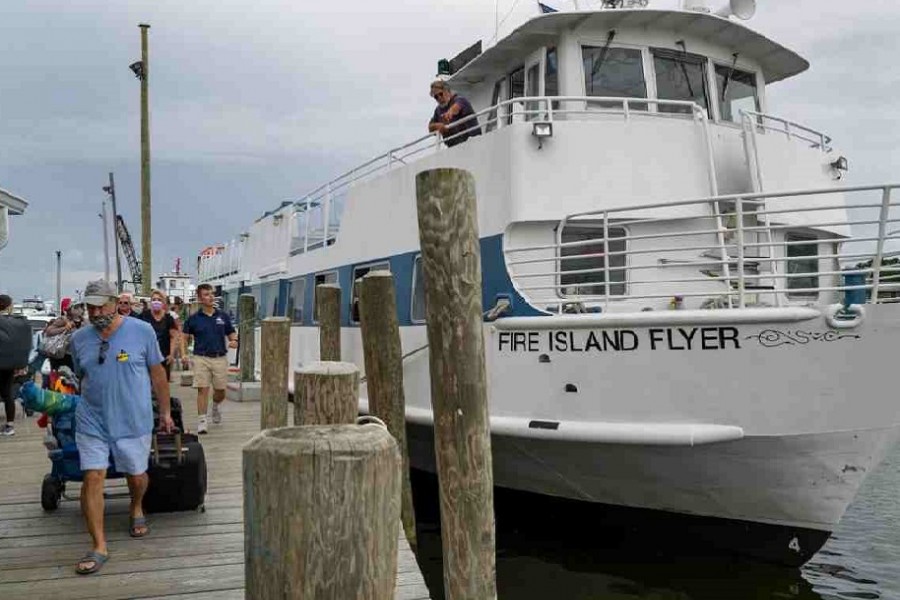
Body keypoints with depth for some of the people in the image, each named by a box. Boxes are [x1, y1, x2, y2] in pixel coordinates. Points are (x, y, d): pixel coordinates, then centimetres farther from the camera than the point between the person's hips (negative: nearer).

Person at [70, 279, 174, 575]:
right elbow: (80, 378, 15)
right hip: (92, 422, 2)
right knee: (92, 477, -7)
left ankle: (136, 509, 46)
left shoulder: (142, 331, -6)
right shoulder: (79, 338, 2)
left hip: (134, 421, -1)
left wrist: (165, 411, 6)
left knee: (136, 476, 12)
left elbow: (157, 373, 2)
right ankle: (99, 547, 0)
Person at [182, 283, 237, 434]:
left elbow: (232, 334, 11)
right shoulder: (193, 319, 1)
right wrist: (183, 354, -8)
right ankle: (202, 420, 0)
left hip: (220, 358, 2)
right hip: (201, 358, -2)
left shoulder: (223, 316, 5)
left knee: (220, 390, 9)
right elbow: (184, 337, 7)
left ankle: (216, 405, 41)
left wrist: (234, 341, -12)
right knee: (202, 389, -6)